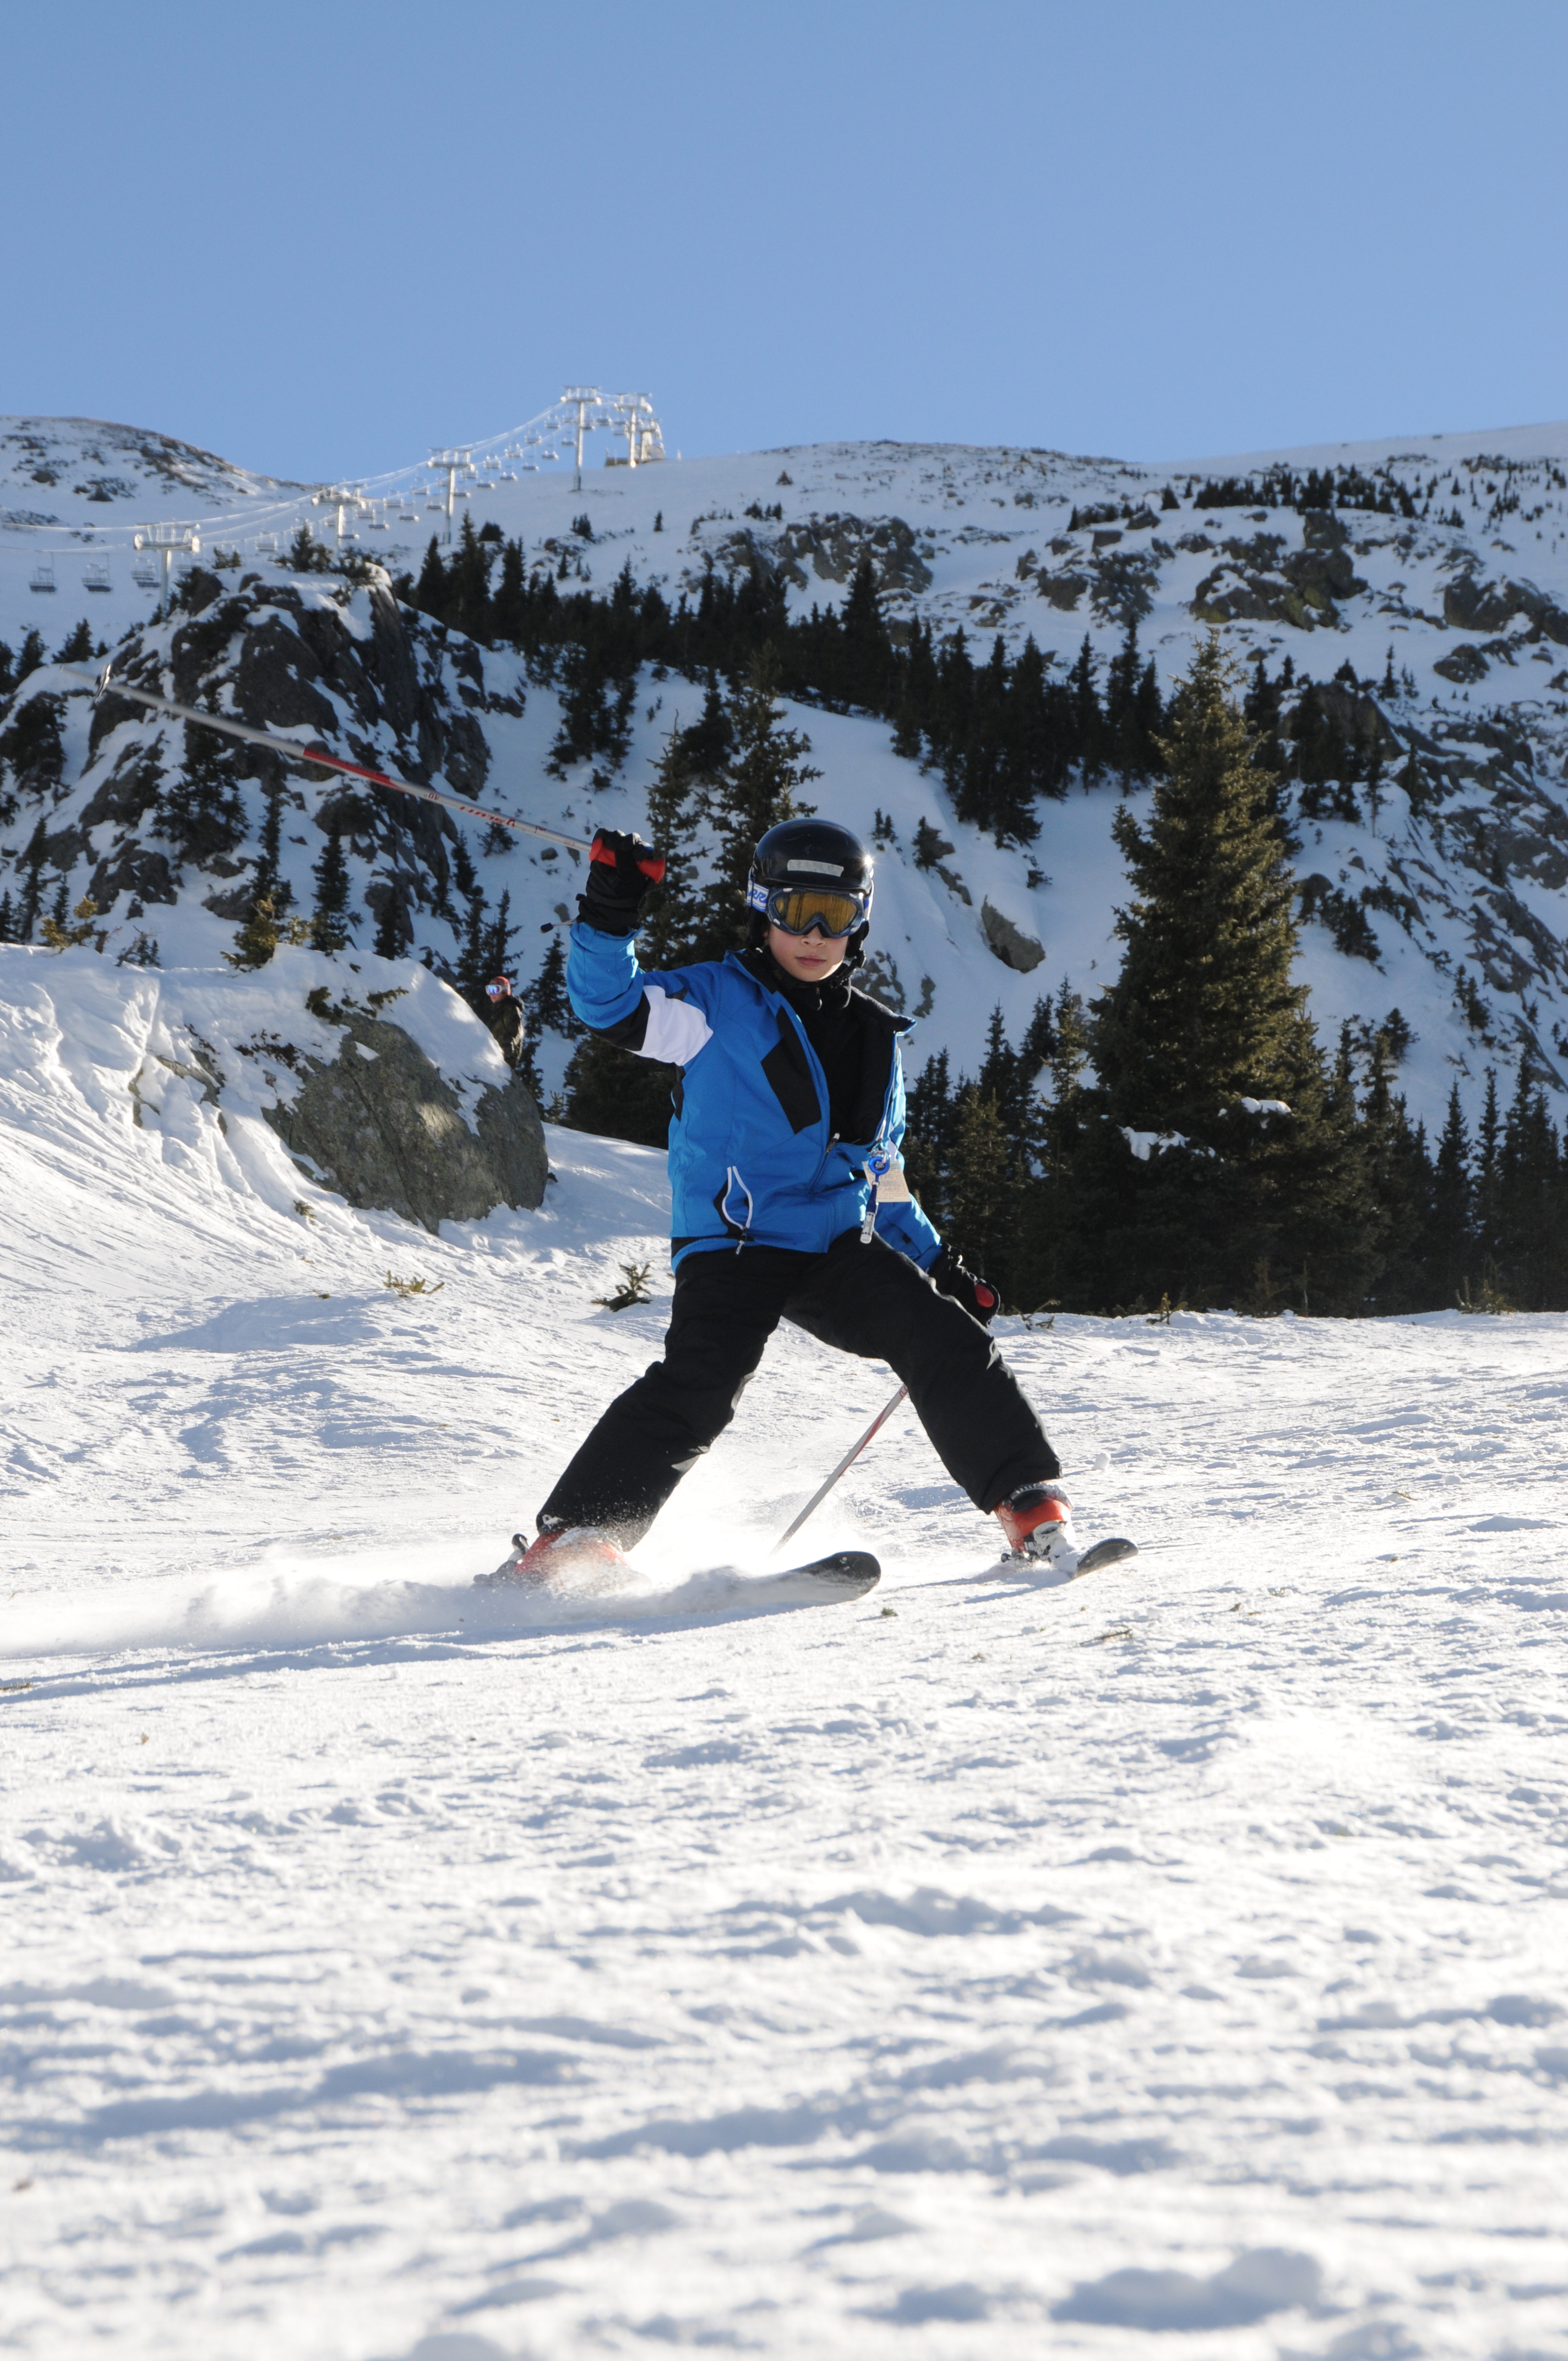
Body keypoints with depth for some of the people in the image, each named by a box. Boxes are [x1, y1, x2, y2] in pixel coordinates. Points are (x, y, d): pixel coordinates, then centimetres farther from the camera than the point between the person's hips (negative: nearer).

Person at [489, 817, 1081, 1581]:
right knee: (697, 1387, -25)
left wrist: (934, 1262, 20)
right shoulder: (717, 1002, 2)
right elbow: (612, 1006, -10)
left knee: (949, 1342, -11)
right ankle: (572, 1539, -22)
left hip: (841, 1247, 5)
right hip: (732, 1244, -5)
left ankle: (1033, 1507, -5)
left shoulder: (873, 1038, 18)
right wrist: (608, 918, -26)